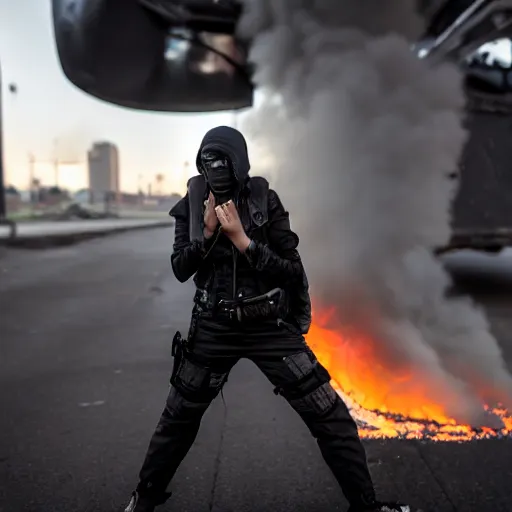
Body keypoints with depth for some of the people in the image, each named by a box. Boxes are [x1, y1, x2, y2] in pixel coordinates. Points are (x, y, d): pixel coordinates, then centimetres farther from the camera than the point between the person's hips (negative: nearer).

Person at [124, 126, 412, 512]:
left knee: (330, 417, -2)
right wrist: (207, 232, -17)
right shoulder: (192, 205, -2)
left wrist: (242, 239, -22)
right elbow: (180, 270, -3)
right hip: (214, 327, 2)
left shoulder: (266, 201, -8)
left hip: (270, 326, -1)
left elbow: (291, 270, -12)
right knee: (179, 416, 16)